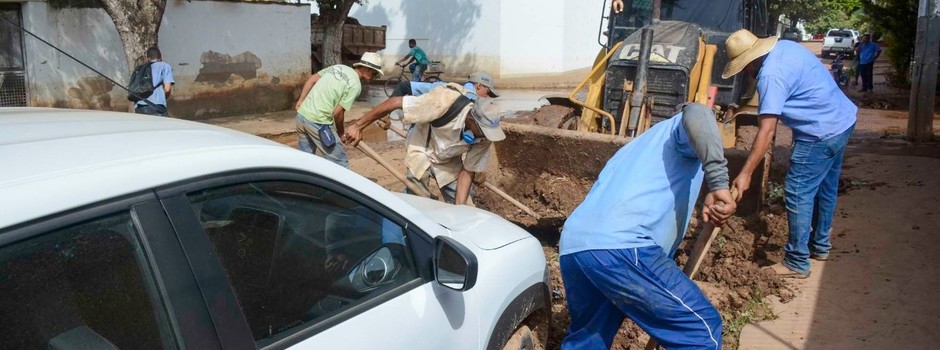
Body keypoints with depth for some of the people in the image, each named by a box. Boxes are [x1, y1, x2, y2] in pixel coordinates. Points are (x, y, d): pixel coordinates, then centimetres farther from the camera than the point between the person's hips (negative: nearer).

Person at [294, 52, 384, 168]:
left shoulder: (337, 67, 11)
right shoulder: (355, 84, -12)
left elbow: (311, 79, 13)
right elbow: (337, 112, -14)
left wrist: (301, 100, 18)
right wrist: (340, 130, 3)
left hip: (302, 114, 8)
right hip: (318, 122, -8)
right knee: (340, 162, 3)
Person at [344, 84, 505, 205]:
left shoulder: (484, 136, -25)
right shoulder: (445, 102, -39)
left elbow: (467, 171, -15)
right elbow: (394, 102, -32)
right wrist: (358, 126, -27)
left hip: (449, 162, 3)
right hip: (422, 152, -3)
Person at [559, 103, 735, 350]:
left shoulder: (646, 145, 40)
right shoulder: (679, 129, 17)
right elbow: (696, 113, -11)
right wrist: (719, 185, -17)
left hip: (572, 245, 9)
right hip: (618, 245, -9)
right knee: (702, 329, 4)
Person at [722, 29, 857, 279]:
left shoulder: (771, 75, -24)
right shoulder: (785, 46, 4)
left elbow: (767, 131, -29)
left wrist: (745, 174, -29)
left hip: (821, 133, -10)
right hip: (843, 120, 11)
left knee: (798, 193, -5)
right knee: (825, 188, 20)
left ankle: (797, 263, 2)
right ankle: (819, 245, 36)